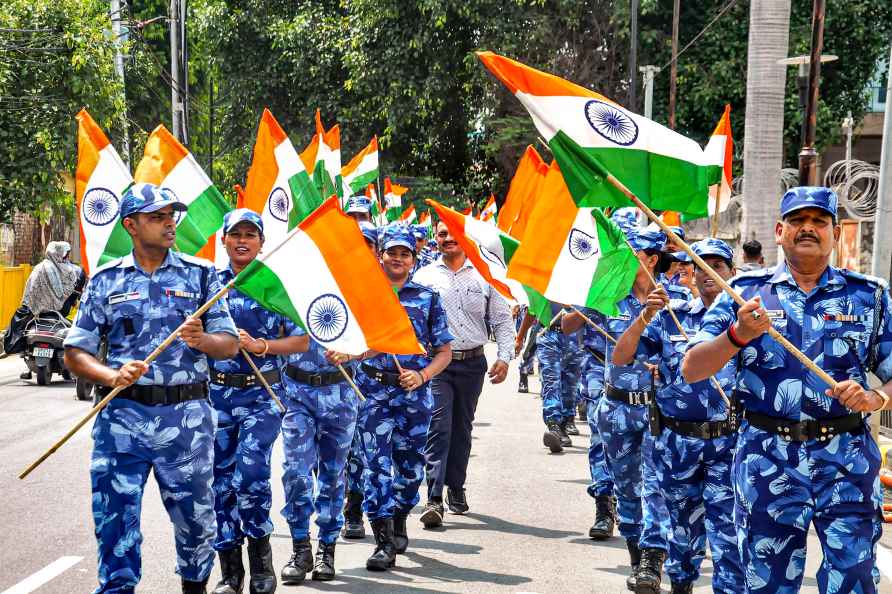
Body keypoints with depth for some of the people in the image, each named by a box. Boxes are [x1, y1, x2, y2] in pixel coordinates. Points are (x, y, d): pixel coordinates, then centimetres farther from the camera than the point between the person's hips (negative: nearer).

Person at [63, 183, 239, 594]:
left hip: (187, 417, 0)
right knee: (114, 518, 0)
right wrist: (113, 376, -13)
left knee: (196, 517, 10)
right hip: (121, 415, 0)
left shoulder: (200, 274, 7)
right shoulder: (105, 279, 8)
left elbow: (230, 344, 6)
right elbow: (76, 352, 6)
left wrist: (201, 339, -16)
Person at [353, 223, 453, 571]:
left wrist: (422, 375, -8)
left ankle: (398, 525, 34)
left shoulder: (427, 297, 8)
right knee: (377, 464, -8)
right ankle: (384, 543, -3)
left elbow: (444, 351, 8)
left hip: (415, 392, 1)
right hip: (373, 389, -1)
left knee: (411, 466, 9)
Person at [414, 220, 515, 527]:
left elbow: (502, 320, 8)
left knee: (462, 428, 12)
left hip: (472, 363, 2)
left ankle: (456, 488, 26)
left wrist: (504, 357, -3)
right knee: (438, 427, -12)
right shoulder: (423, 277, 6)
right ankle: (434, 498, -14)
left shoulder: (483, 276, 7)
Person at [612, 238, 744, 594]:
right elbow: (620, 358, -2)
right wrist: (646, 316, -13)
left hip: (729, 441, -2)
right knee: (683, 525, 15)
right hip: (676, 440, 2)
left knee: (727, 529, -9)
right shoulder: (670, 316, 4)